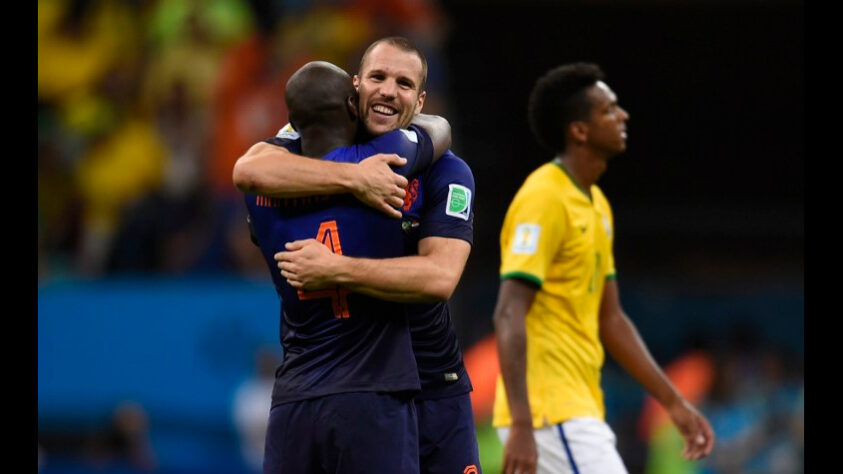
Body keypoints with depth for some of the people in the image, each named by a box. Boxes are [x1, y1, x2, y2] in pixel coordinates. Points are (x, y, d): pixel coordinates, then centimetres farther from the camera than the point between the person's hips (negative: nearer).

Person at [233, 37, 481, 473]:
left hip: (432, 391, 0)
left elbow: (440, 277, -21)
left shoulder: (445, 172, -6)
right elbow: (249, 169, -24)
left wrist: (335, 270, -29)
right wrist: (352, 179, -30)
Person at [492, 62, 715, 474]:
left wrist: (674, 403, 21)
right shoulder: (543, 197, -12)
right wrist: (521, 426, -28)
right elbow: (509, 316, -20)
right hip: (548, 412, -10)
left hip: (581, 411, 10)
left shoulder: (596, 205, 18)